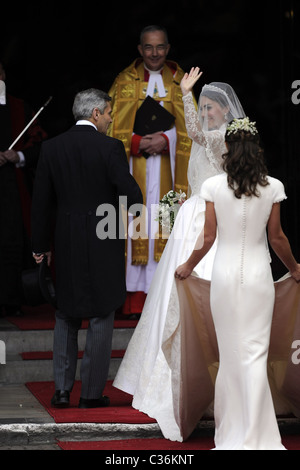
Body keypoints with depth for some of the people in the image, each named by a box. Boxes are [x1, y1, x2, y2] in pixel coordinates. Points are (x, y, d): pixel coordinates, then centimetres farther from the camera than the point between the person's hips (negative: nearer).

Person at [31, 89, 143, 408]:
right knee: (101, 317, 5)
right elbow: (131, 193, -11)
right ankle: (92, 393, 6)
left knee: (66, 316, 15)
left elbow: (41, 201, 4)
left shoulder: (52, 148, 1)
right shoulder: (110, 148, -11)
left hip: (67, 246, 4)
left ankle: (62, 389, 11)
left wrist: (40, 245, 12)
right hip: (104, 247, -3)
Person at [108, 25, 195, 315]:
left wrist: (165, 140, -11)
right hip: (134, 169, 0)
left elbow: (189, 128, 5)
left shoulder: (180, 82, 10)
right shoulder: (125, 82, 9)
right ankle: (136, 297, -5)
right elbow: (115, 128, 4)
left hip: (167, 168, 1)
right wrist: (138, 143, -12)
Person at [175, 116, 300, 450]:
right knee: (255, 353, 0)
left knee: (229, 351, 11)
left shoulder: (214, 186, -6)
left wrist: (188, 267, 16)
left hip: (225, 272, 1)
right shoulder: (272, 187, -5)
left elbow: (208, 238, -2)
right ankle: (255, 437, -5)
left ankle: (230, 433, 18)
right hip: (258, 272, -1)